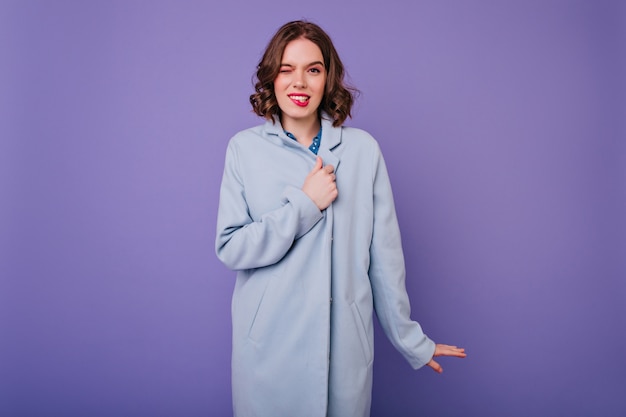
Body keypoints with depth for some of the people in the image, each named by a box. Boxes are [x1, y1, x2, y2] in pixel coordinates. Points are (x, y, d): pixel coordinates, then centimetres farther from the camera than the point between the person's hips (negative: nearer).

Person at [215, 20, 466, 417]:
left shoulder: (363, 149, -2)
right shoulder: (245, 148, -1)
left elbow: (384, 254, 1)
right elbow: (229, 248, -5)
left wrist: (410, 340, 7)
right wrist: (305, 205, -14)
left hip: (344, 342, 1)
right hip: (268, 344, 0)